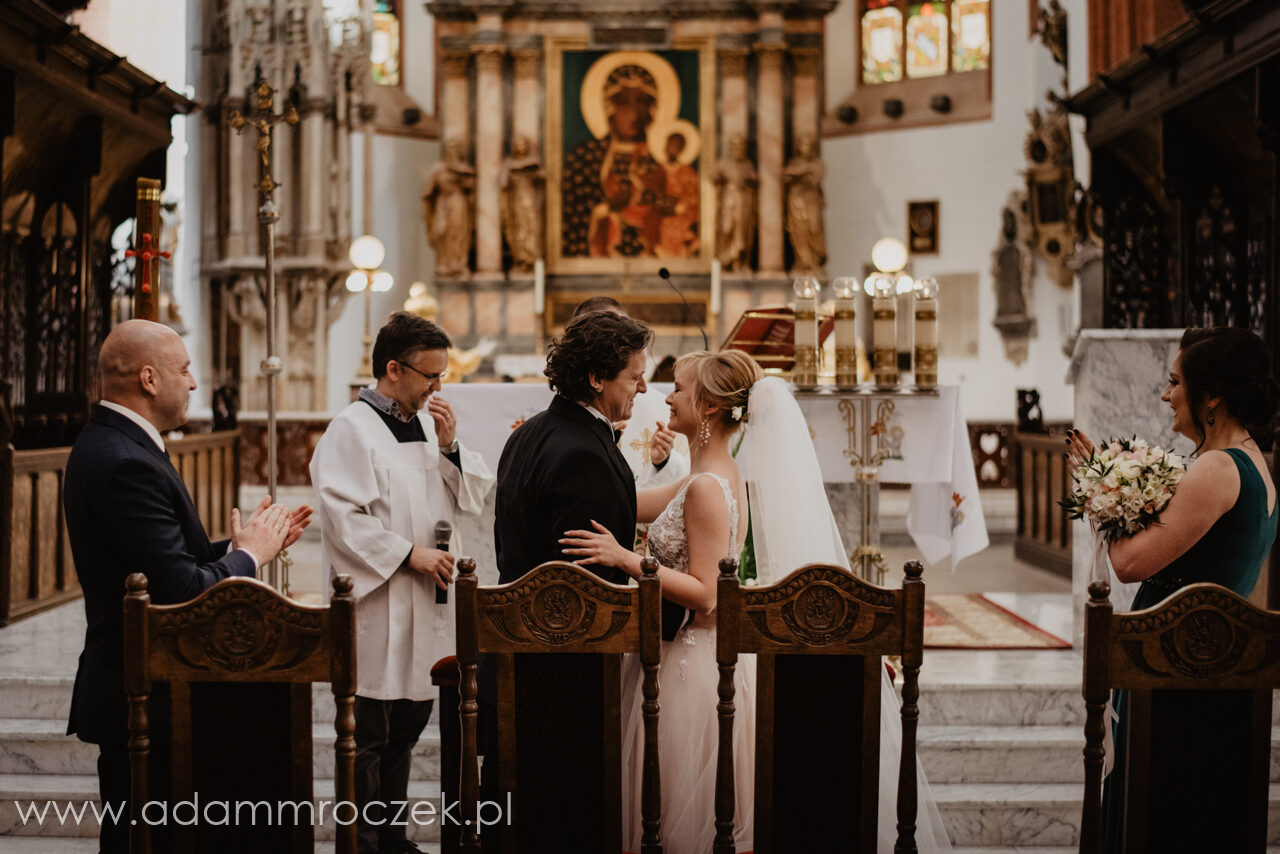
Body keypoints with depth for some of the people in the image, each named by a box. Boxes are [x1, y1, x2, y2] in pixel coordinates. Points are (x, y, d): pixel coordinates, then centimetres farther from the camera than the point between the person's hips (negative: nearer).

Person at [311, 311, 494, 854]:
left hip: (426, 604, 8)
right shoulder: (352, 430, -12)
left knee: (407, 726, 17)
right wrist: (408, 554, -17)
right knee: (370, 737, 0)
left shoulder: (427, 422, 11)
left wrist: (450, 447, -4)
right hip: (378, 608, -8)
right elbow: (342, 518, -19)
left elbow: (473, 498, 12)